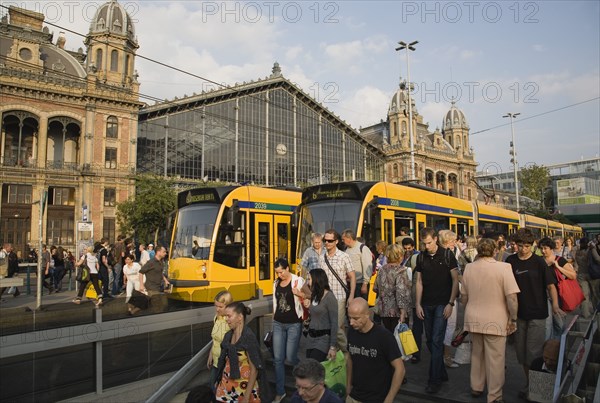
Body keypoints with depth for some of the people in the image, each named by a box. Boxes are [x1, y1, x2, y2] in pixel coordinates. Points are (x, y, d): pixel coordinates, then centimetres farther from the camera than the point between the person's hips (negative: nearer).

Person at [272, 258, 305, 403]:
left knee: (290, 357, 0)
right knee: (278, 359, 5)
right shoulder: (276, 283, 7)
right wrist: (274, 319, 16)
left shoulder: (298, 281, -9)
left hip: (294, 324, -5)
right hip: (278, 324, 5)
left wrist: (299, 294, -26)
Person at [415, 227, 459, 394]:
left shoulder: (447, 255, -6)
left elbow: (455, 280, -5)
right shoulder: (421, 257, 4)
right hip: (427, 305, 5)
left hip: (442, 304, -4)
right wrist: (418, 304, 3)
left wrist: (450, 303, -10)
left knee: (436, 341, -7)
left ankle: (434, 380, 3)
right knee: (430, 341, 11)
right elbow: (419, 282, 7)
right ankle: (442, 373, 28)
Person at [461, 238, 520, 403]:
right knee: (495, 359, 7)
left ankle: (476, 387, 33)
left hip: (473, 319, 5)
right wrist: (513, 318, -3)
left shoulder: (468, 267, 1)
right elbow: (512, 296, -16)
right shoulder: (503, 267, -13)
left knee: (476, 354, 20)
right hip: (495, 320, -4)